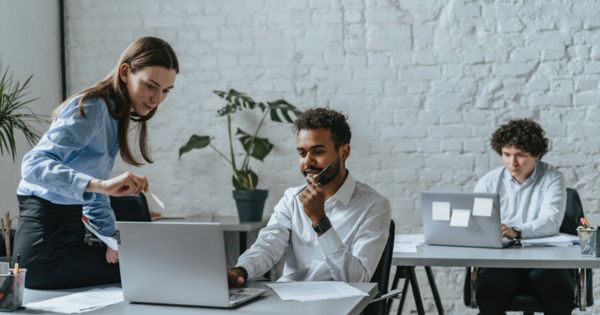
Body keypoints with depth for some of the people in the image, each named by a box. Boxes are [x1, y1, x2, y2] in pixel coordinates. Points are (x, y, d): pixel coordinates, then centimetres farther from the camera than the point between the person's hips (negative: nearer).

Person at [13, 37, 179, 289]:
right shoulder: (92, 108, -16)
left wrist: (111, 237, -2)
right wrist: (101, 184, -43)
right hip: (46, 245, -9)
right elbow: (34, 164, -30)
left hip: (69, 228, 9)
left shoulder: (116, 116, 12)